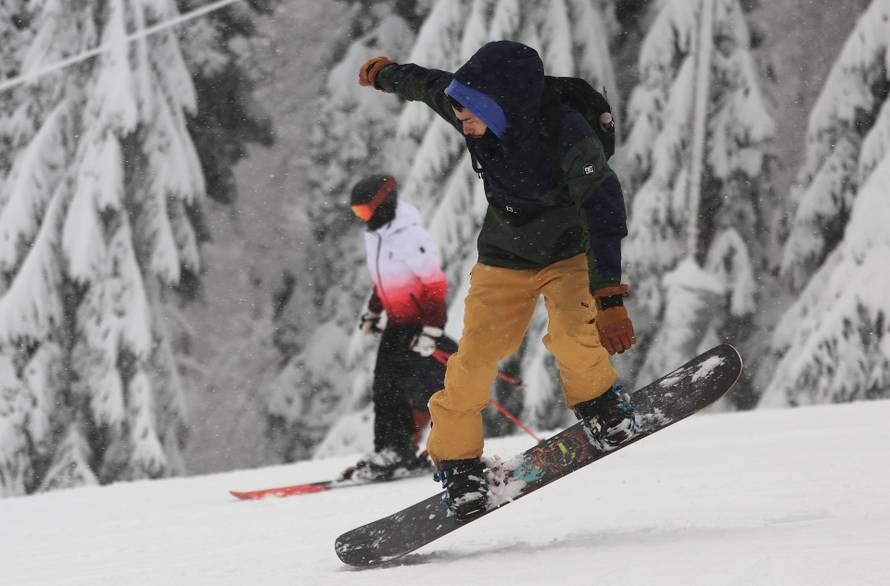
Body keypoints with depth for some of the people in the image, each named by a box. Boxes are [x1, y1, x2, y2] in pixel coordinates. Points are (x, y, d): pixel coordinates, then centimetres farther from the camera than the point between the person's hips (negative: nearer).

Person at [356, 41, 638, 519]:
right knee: (476, 358, -10)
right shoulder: (472, 112, -18)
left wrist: (608, 299, -46)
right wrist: (387, 74, 27)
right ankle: (455, 458, 10)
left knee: (571, 332, -30)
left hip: (570, 255, -4)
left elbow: (603, 215, -37)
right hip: (504, 260, 4)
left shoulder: (569, 137, -33)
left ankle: (597, 399, 1)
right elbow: (429, 85, 6)